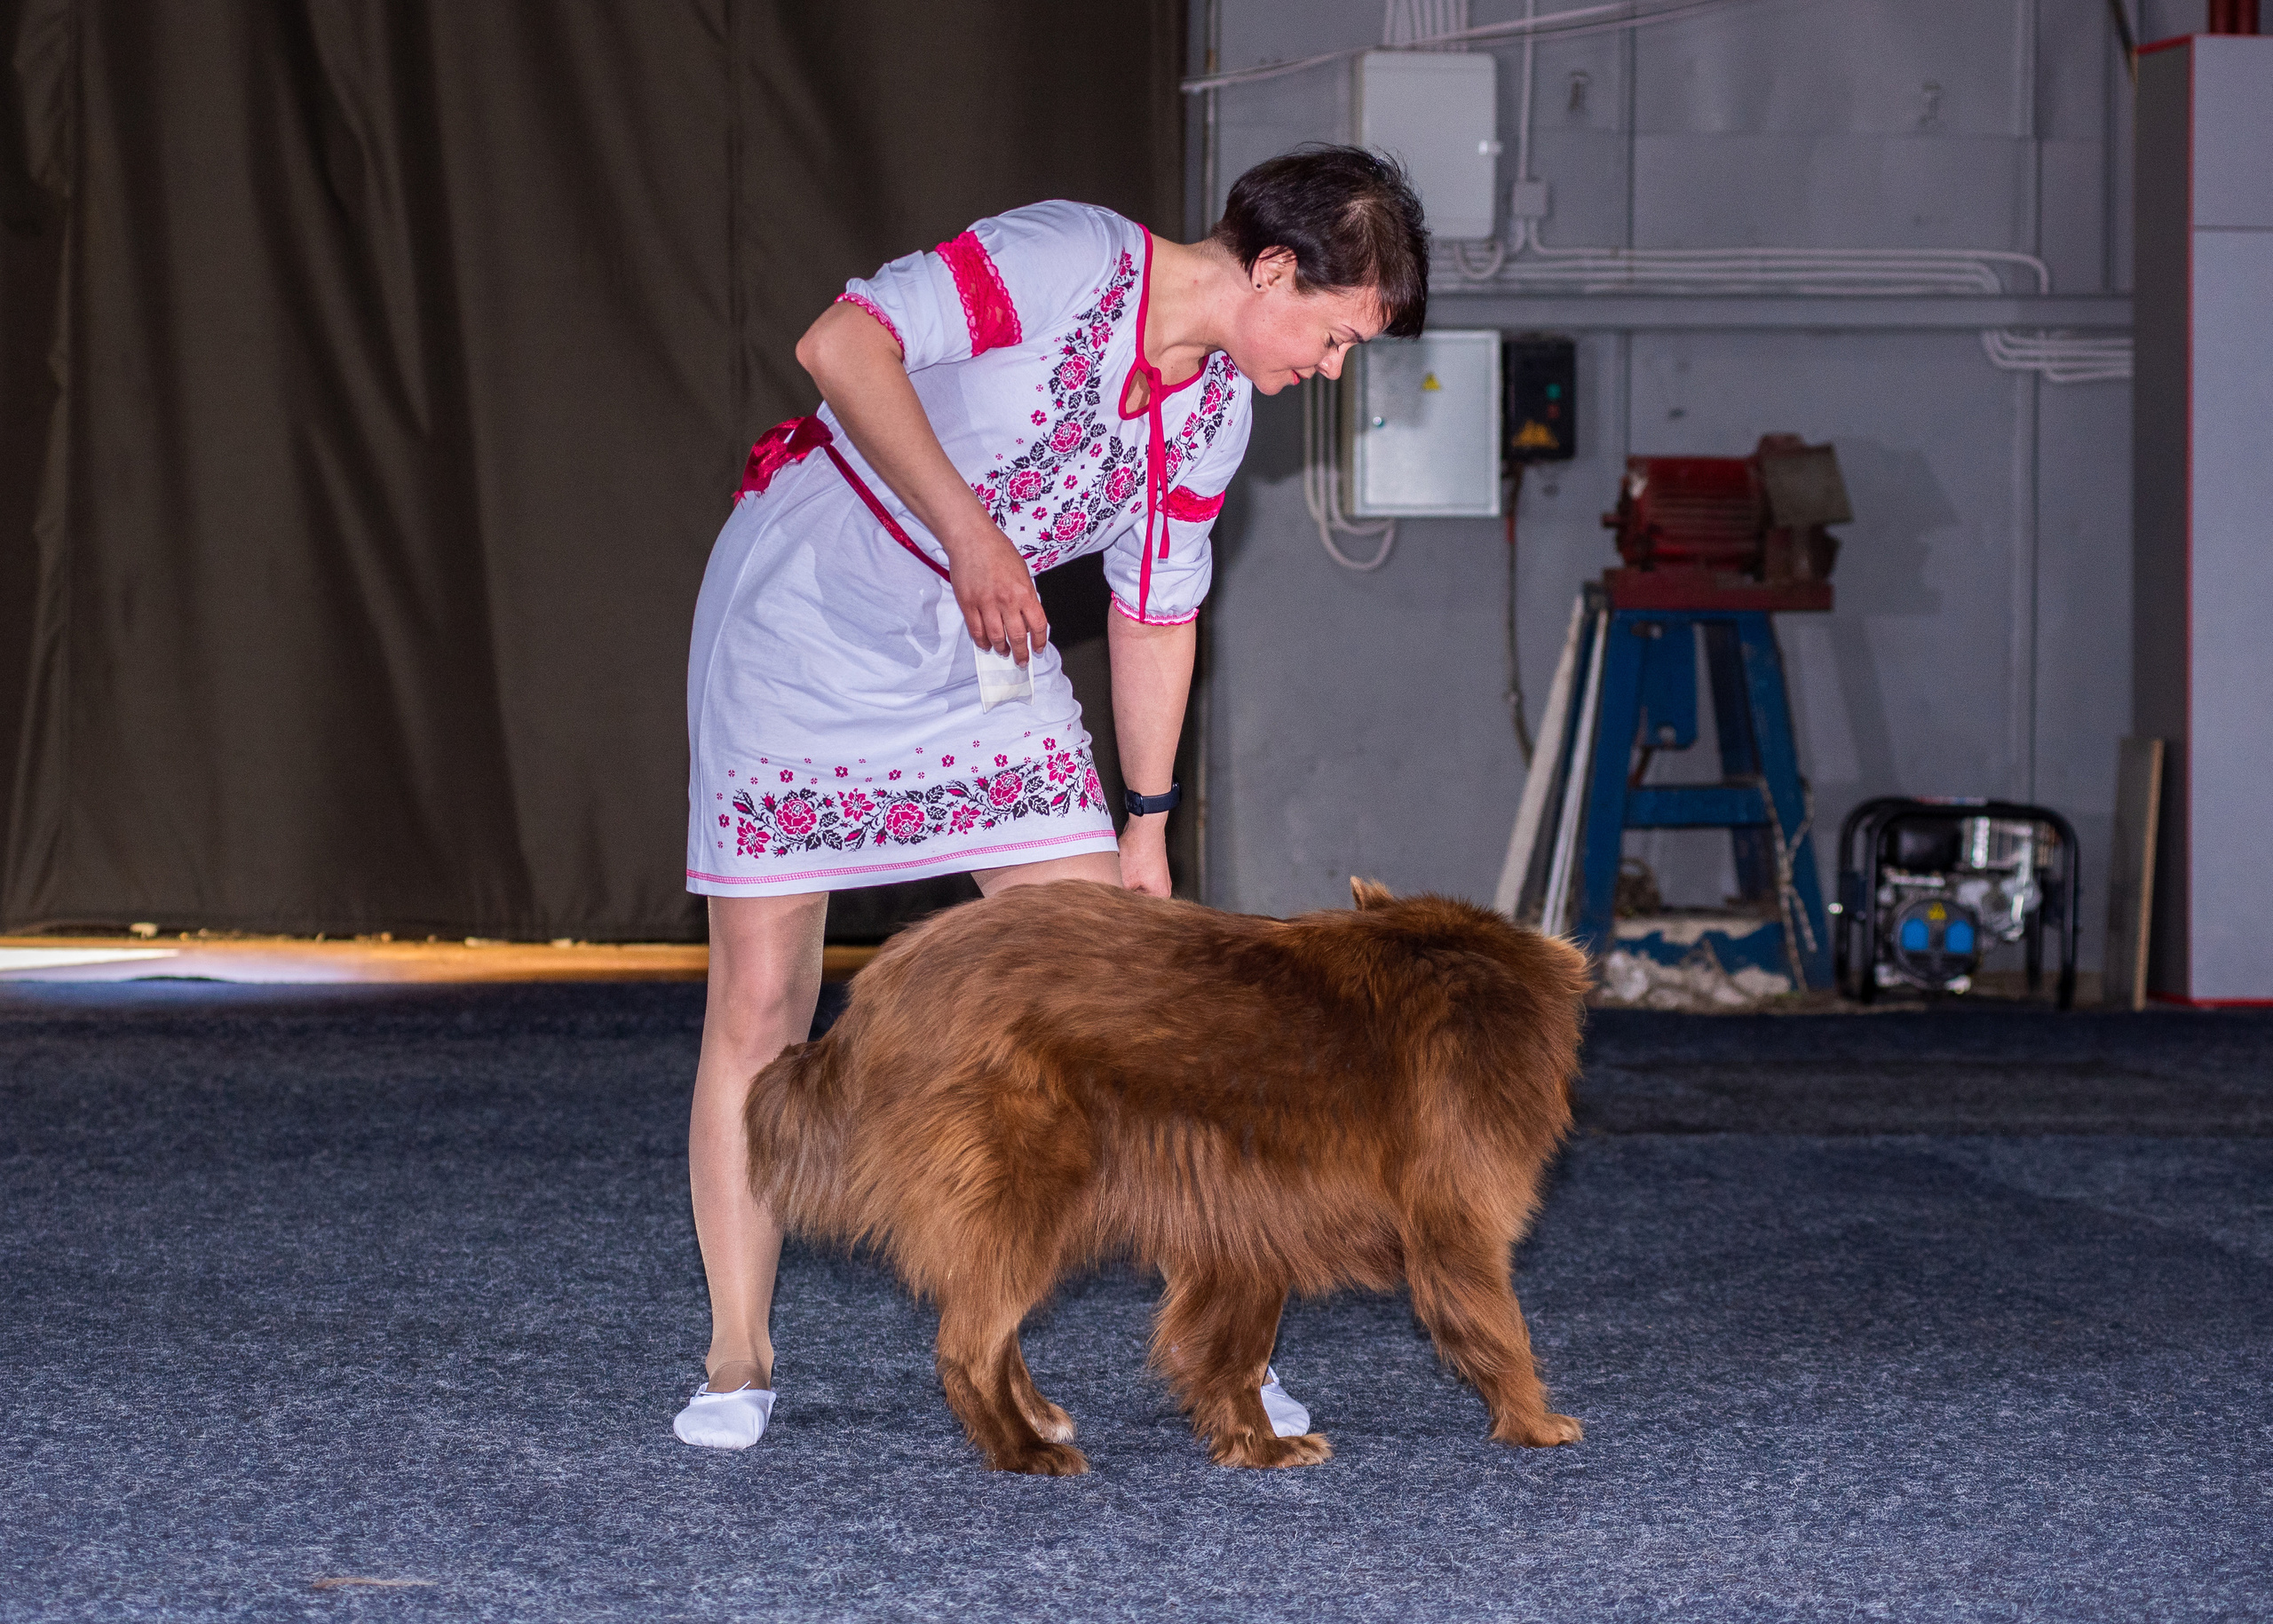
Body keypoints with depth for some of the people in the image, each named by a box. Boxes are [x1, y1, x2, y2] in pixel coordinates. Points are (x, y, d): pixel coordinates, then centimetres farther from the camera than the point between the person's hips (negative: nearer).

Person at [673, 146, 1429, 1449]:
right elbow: (844, 343, -26)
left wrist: (1147, 828, 14)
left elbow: (1155, 610, 12)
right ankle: (740, 1358, 6)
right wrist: (966, 528, -29)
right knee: (759, 999, -5)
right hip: (807, 616, -6)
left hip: (985, 659, 6)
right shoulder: (1067, 263, -21)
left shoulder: (1216, 408, 2)